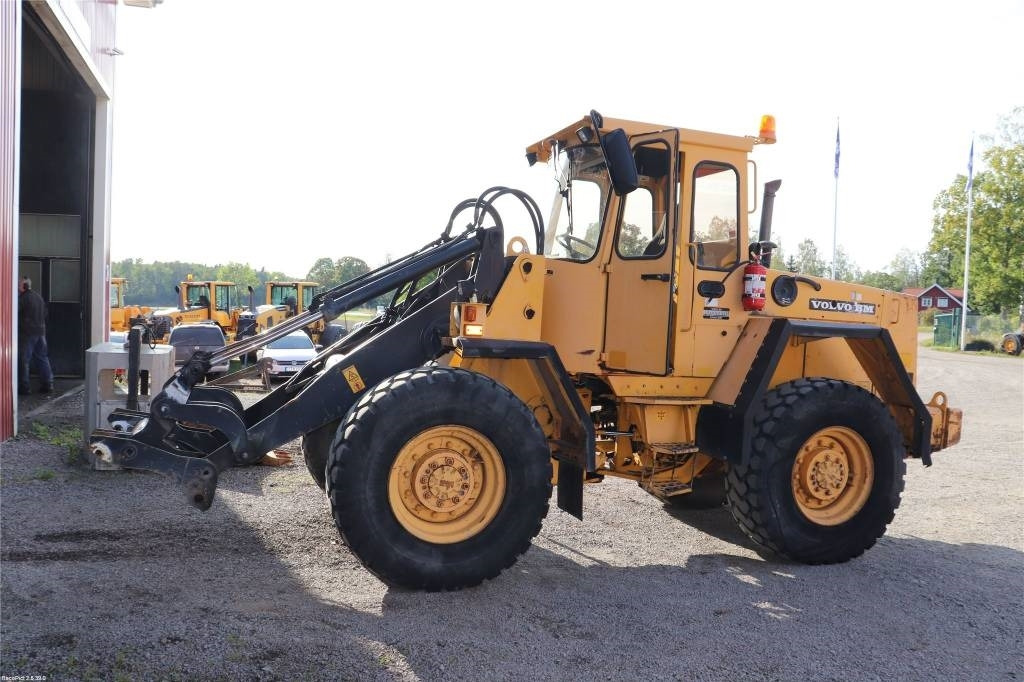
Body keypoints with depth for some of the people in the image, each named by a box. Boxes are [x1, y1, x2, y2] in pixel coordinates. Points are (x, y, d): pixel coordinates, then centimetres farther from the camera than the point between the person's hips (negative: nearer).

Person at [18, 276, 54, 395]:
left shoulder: (23, 298, -12)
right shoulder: (39, 297, 13)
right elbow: (45, 314, 20)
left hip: (27, 333, -7)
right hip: (41, 332, 7)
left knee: (24, 360, -1)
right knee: (42, 358, 11)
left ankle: (24, 387, 0)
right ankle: (48, 384, 9)